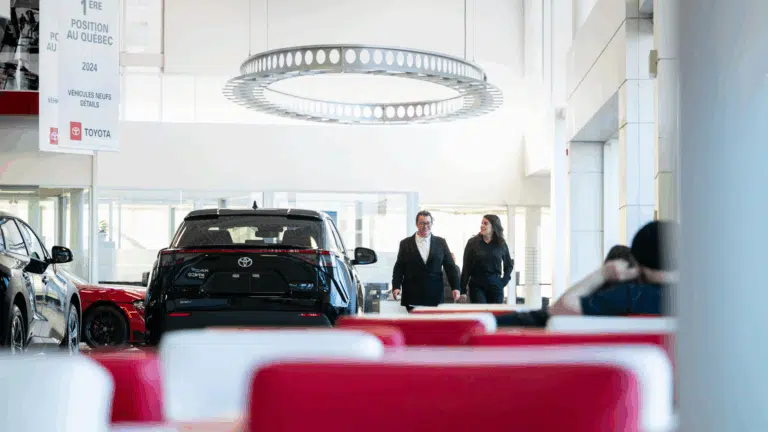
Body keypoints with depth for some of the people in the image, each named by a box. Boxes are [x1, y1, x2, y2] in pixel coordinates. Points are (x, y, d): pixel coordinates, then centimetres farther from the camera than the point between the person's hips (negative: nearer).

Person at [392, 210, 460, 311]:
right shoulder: (406, 243, 7)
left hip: (434, 296, 1)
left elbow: (450, 266, 8)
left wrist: (455, 287, -1)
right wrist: (396, 287, -7)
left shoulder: (441, 242, 9)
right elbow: (399, 268, 5)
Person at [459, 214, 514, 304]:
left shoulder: (501, 244, 5)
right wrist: (463, 290, -4)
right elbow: (466, 267, 0)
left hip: (495, 286, 2)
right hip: (477, 286, -2)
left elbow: (509, 265, 18)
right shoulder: (472, 243, 0)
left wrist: (504, 281, 3)